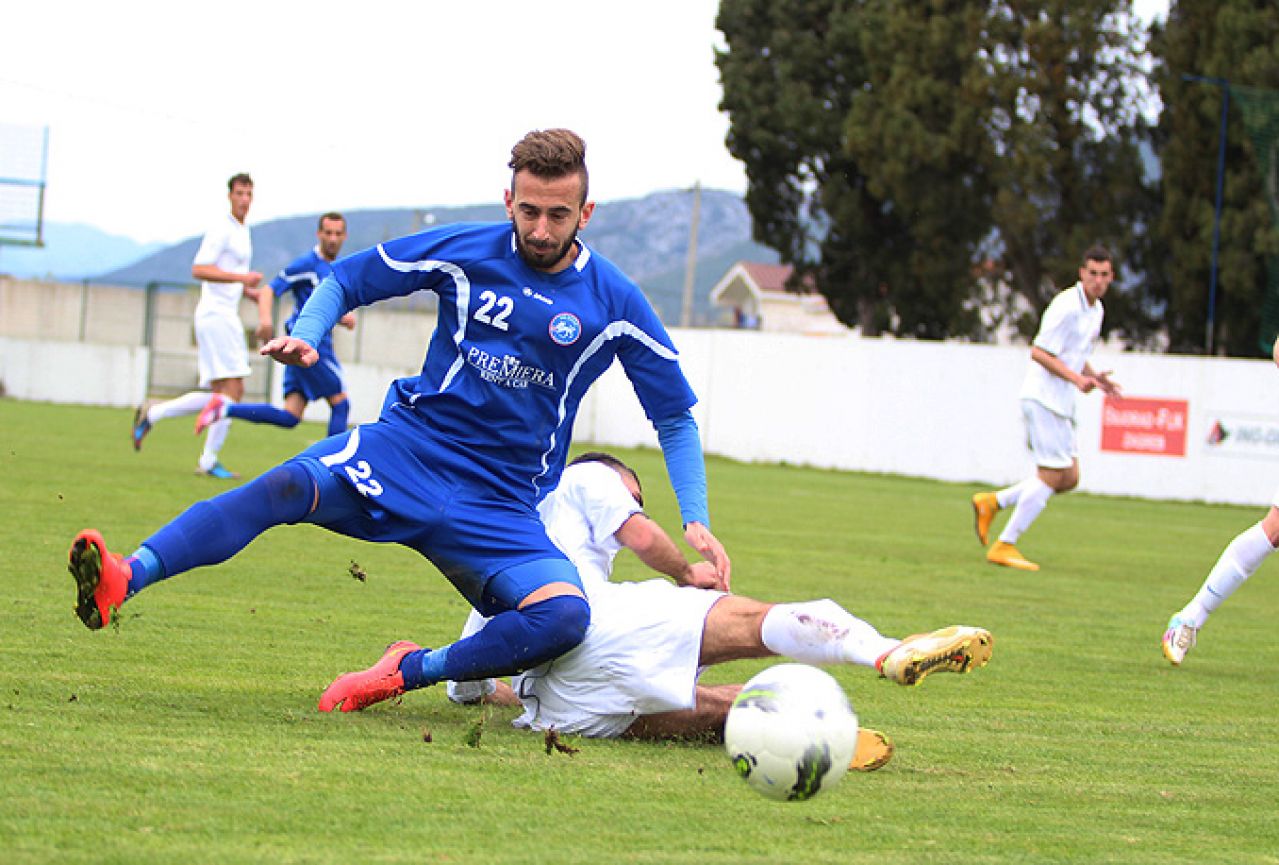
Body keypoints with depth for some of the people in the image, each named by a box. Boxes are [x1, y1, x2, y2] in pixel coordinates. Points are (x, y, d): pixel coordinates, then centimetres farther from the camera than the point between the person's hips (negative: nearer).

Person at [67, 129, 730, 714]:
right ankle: (122, 580, -48)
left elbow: (675, 418, 13)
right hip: (411, 446, -1)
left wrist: (696, 522, 2)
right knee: (287, 487, -32)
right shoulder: (465, 250, 4)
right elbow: (346, 280, 13)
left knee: (565, 617, -29)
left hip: (501, 505, 1)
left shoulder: (614, 302, 3)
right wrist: (306, 337, -8)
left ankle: (413, 671, -12)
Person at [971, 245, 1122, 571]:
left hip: (1061, 403, 9)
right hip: (1043, 399, -9)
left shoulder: (1095, 309, 15)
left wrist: (1093, 376, 9)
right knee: (1051, 475, -10)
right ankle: (1004, 546, -4)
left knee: (1069, 478, 6)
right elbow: (1039, 352, -19)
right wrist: (1076, 378, -25)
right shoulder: (1067, 306, -15)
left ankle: (992, 502, 15)